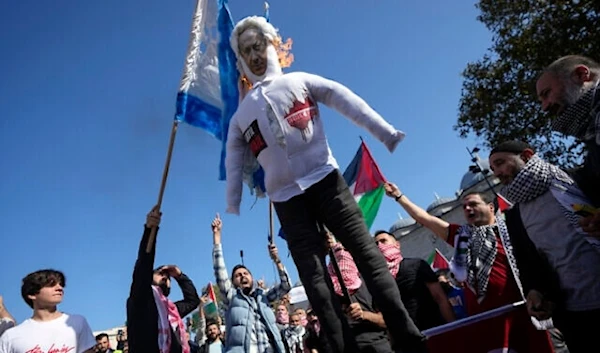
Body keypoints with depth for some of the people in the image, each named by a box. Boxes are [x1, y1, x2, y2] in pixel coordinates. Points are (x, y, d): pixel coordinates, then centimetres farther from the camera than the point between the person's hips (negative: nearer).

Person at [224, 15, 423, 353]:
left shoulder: (300, 81, 12)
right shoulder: (241, 116, 19)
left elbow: (347, 102, 0)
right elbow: (235, 169, 20)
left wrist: (387, 133, -11)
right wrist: (232, 216, 15)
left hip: (324, 179, -2)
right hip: (286, 197, 3)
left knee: (366, 251, -9)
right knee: (312, 275, -4)